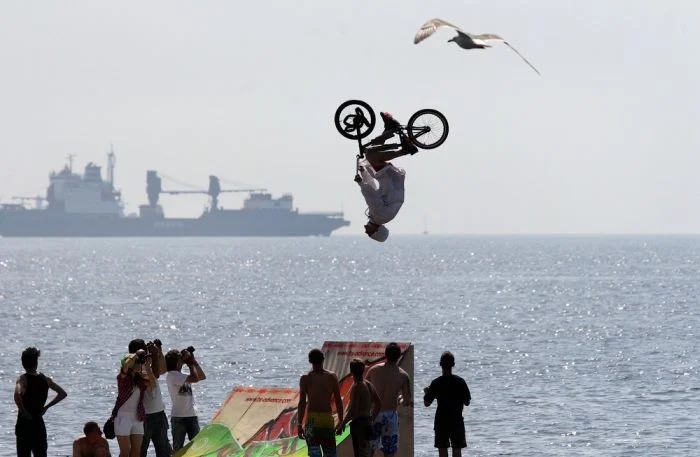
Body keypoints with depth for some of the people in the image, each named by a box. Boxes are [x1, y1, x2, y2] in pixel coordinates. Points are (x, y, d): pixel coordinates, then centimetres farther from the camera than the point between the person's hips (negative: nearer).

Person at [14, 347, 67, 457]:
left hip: (24, 423, -4)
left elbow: (17, 395, -31)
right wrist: (46, 407, 11)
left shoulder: (23, 379, -11)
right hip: (39, 423, 4)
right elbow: (63, 394, 12)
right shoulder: (45, 379, 4)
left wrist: (23, 411, -18)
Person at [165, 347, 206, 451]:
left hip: (191, 415, 7)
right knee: (178, 448, -1)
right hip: (178, 417, -7)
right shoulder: (172, 375, -12)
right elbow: (195, 379, -20)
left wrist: (194, 362, 10)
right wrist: (191, 364, -6)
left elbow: (202, 377, 17)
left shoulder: (181, 375, 13)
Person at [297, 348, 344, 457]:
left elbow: (302, 403, -6)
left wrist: (299, 424, -2)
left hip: (312, 419, -2)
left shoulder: (305, 378, -4)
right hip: (328, 419, 2)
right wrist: (340, 421, 13)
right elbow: (338, 401, 3)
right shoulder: (332, 377, 1)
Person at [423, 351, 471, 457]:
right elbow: (467, 402, -1)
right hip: (457, 421, 0)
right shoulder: (460, 382, -7)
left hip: (441, 422, 0)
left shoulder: (436, 383, -8)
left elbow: (427, 403, -1)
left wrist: (426, 392, 18)